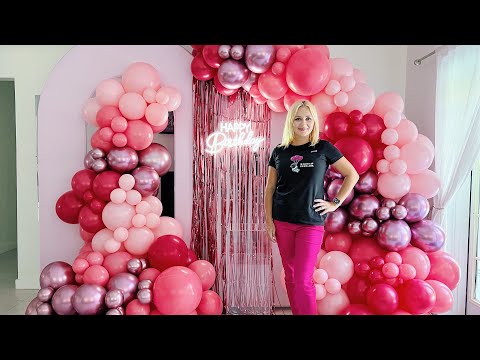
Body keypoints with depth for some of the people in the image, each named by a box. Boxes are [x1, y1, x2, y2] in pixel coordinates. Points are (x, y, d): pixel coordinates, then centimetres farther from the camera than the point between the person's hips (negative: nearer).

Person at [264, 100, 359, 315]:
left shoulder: (323, 148, -2)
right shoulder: (279, 152, 4)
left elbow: (352, 175, 3)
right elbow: (270, 189, 7)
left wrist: (335, 203, -2)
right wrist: (269, 221, 1)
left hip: (311, 223, -3)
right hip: (282, 222, 3)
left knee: (303, 281, -4)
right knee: (290, 277, 12)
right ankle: (297, 312, 29)